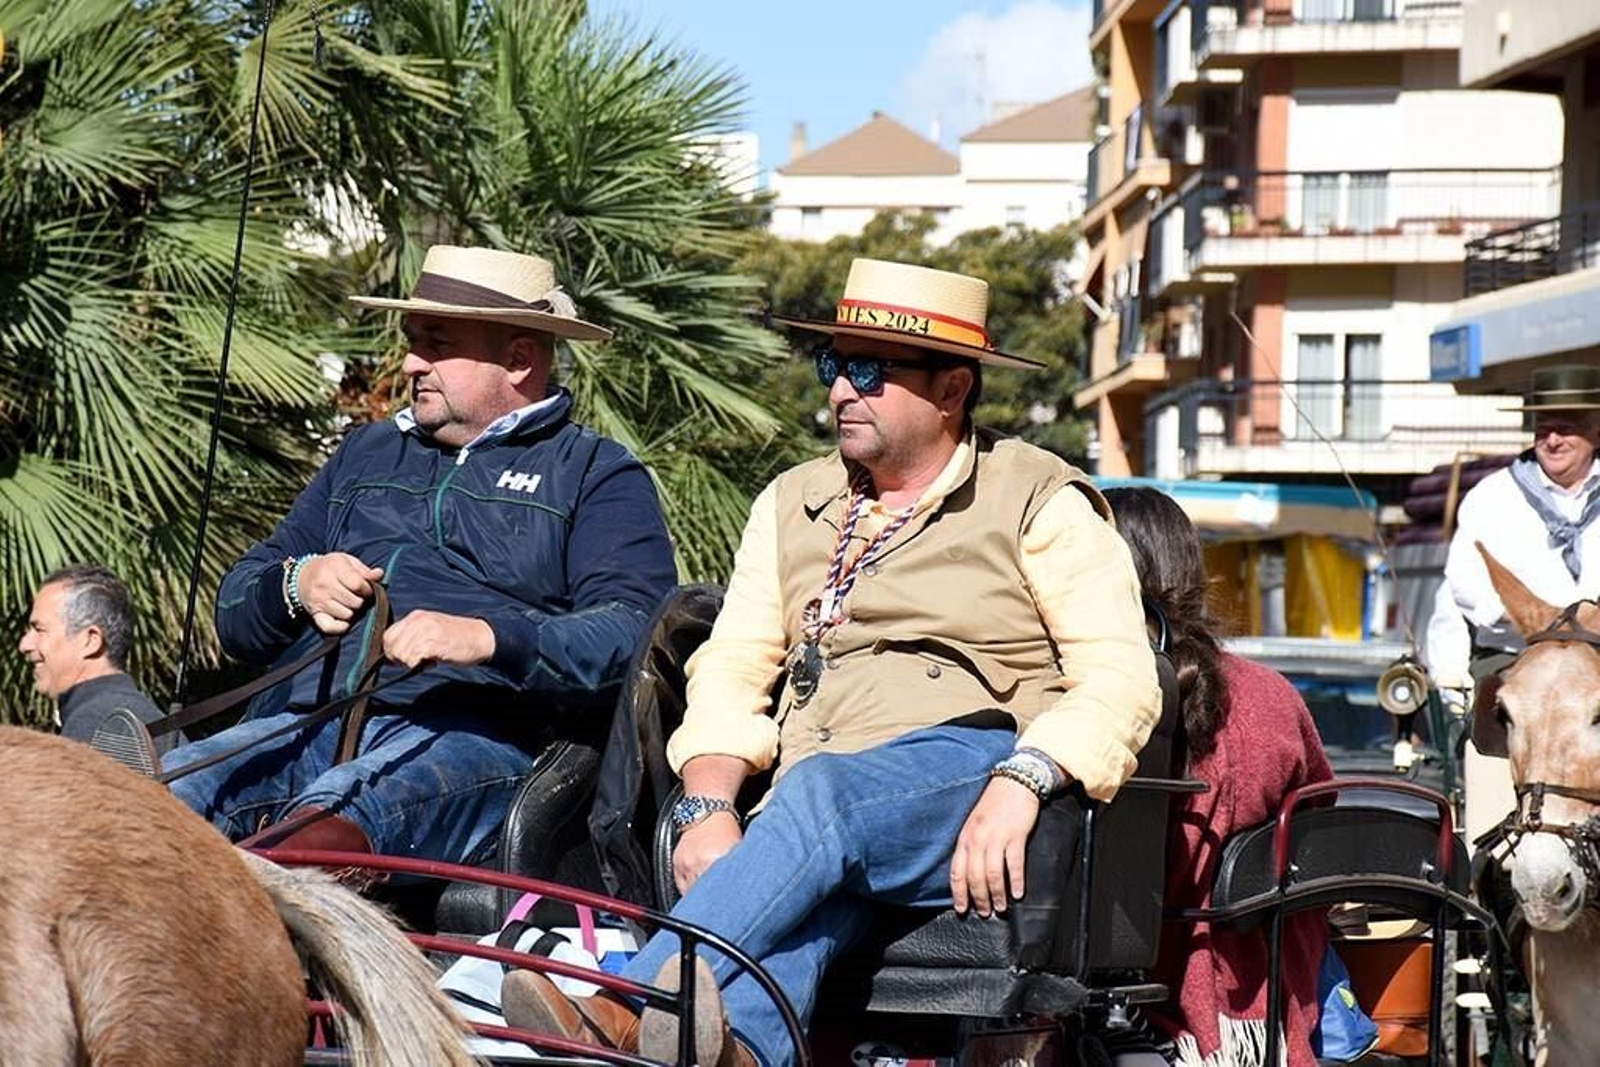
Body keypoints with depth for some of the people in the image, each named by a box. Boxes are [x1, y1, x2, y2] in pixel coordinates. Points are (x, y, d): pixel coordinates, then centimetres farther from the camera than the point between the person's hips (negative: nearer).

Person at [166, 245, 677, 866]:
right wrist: (296, 585, 6)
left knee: (331, 820, -40)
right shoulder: (368, 454, 31)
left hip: (481, 735, -5)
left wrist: (490, 638, -22)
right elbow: (235, 612, 30)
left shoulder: (597, 476, 13)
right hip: (315, 723, 6)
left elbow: (635, 633, -6)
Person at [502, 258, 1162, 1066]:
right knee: (810, 882, -34)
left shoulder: (1041, 501, 10)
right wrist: (707, 809, -4)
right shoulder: (792, 505, 26)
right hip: (815, 806, 4)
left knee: (821, 793, -35)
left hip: (972, 766, -3)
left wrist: (1018, 785, -21)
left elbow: (1120, 678, -2)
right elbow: (730, 670, 17)